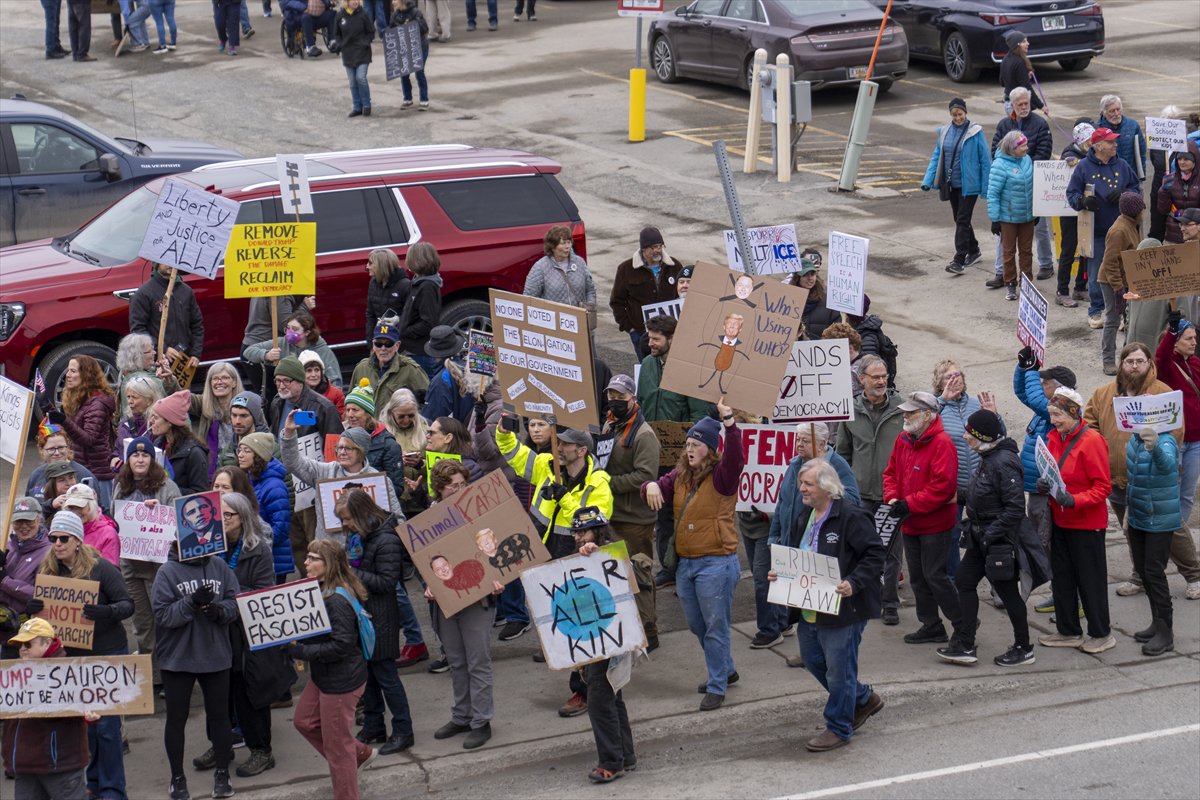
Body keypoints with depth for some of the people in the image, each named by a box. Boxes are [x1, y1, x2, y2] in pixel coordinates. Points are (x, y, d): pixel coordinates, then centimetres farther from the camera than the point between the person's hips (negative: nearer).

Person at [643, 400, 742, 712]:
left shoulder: (720, 477, -12)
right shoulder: (680, 476, 8)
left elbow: (735, 460, -31)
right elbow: (660, 488, 2)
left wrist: (730, 425, -43)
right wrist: (652, 485, -22)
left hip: (716, 563, -8)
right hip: (685, 563, 8)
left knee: (715, 627, -1)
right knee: (697, 626, 19)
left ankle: (717, 687, 8)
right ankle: (725, 669, 38)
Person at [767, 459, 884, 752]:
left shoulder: (850, 517, -17)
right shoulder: (803, 518, 10)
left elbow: (875, 553, -18)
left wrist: (854, 583, -29)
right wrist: (780, 574, 3)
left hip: (843, 609, -9)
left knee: (839, 669, 1)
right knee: (813, 660, 18)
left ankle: (838, 728, 16)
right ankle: (863, 699, 37)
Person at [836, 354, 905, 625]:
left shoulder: (901, 409, -3)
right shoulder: (851, 412, 3)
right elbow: (843, 453, 13)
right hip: (862, 495, 2)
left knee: (891, 552, 4)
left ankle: (890, 603, 14)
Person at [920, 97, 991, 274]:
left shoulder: (975, 132, -10)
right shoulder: (944, 132, 5)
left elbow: (985, 160, -7)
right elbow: (936, 157, 10)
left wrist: (986, 186, -9)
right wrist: (928, 180, -1)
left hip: (968, 185, -6)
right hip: (951, 184, 6)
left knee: (962, 220, -9)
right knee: (959, 219, 16)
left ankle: (959, 261, -10)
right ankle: (974, 251, 34)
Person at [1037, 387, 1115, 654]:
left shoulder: (1091, 441, -18)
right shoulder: (1054, 439, 5)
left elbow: (1103, 487, -18)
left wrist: (1074, 500, -30)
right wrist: (1043, 484, -5)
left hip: (1086, 523, -8)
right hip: (1060, 521, 8)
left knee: (1090, 579, 2)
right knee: (1062, 577, 13)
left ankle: (1101, 634, 14)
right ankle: (1069, 632, 24)